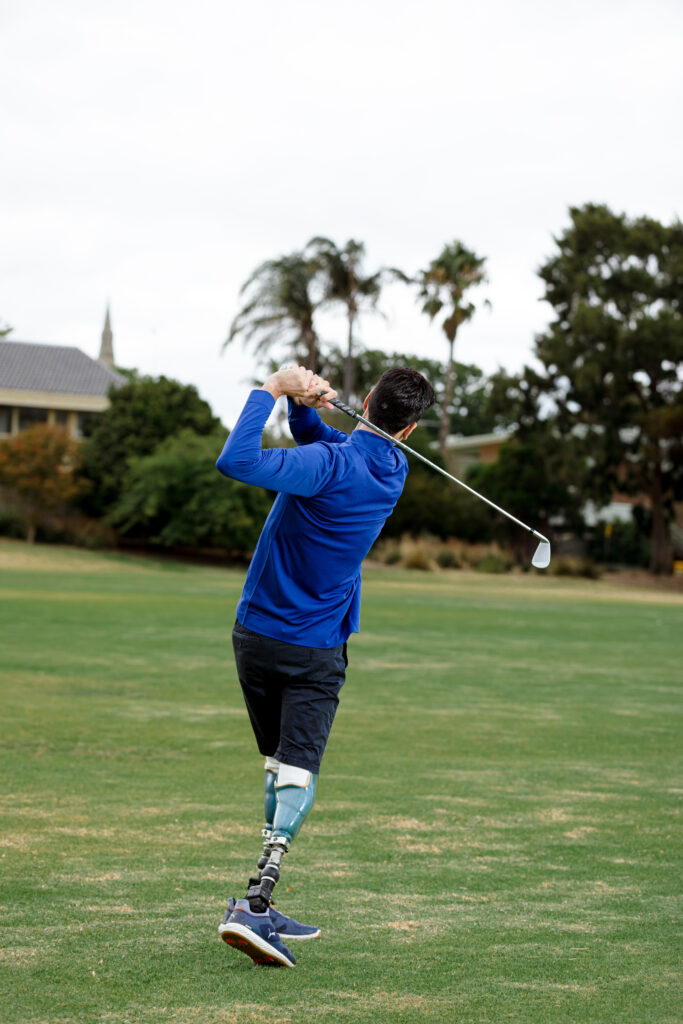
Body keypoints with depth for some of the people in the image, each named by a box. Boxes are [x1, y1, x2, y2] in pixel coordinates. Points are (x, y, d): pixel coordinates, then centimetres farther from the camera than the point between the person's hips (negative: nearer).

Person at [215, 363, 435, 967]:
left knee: (279, 769, 13)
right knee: (298, 780, -5)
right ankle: (253, 905, -24)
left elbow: (235, 461, -31)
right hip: (317, 651, 1)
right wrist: (306, 401, -8)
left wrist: (273, 390, -21)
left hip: (257, 635, -1)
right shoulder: (392, 471, -2)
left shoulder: (330, 464, -18)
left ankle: (262, 909, 19)